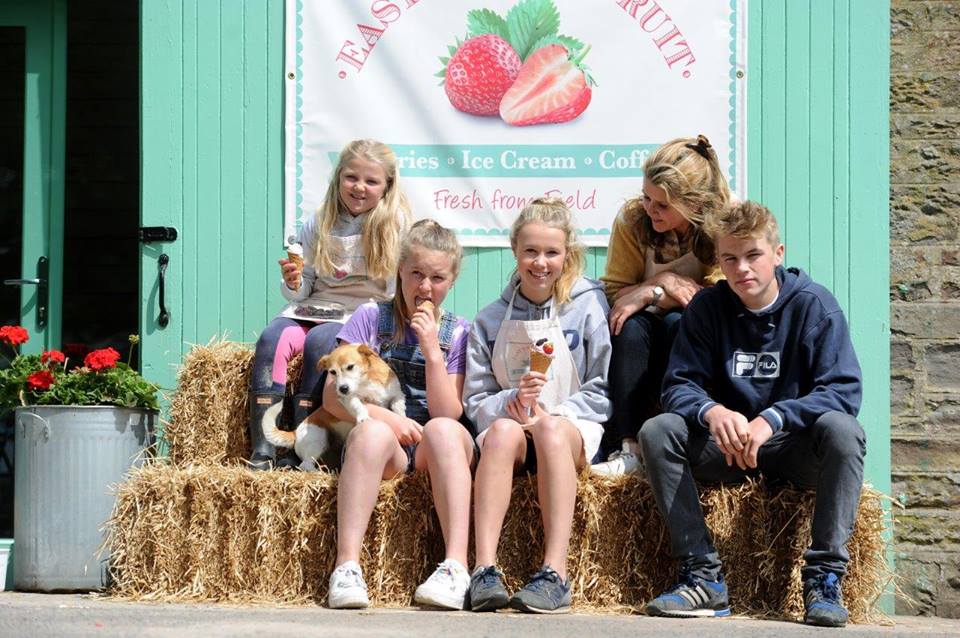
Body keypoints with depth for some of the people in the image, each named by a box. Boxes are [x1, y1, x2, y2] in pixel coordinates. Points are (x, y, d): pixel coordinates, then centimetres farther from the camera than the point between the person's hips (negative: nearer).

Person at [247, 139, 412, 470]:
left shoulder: (395, 225, -1)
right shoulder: (317, 226, 9)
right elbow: (301, 292, 11)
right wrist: (293, 284, -11)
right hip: (315, 307, 4)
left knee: (318, 340, -33)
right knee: (272, 338, -26)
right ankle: (262, 451, -31)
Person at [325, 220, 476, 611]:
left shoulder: (458, 333, 10)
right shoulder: (371, 317, 8)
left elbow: (448, 415, 0)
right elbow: (334, 396, 1)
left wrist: (433, 351, -9)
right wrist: (387, 419, -13)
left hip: (433, 450, 1)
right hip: (386, 442, -1)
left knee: (443, 430, -34)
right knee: (372, 431, -36)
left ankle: (456, 566, -44)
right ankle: (347, 565, -45)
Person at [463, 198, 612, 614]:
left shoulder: (588, 306, 4)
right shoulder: (490, 321, 11)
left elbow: (603, 391, 0)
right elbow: (475, 401, 7)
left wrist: (553, 414, -16)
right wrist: (512, 401, -16)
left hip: (575, 429, -2)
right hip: (509, 428, 2)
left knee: (552, 429, -38)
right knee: (503, 430, -35)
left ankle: (555, 575, -47)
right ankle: (484, 570, -47)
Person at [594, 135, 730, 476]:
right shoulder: (632, 220, -8)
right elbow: (613, 294, -7)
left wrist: (649, 295, -22)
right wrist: (664, 283, -23)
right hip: (639, 345, 2)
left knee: (676, 323, -32)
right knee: (631, 325, -30)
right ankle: (626, 447, -34)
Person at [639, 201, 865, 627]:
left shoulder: (814, 305, -8)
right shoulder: (707, 308, 0)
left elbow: (843, 391, -16)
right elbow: (679, 385, -3)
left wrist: (772, 420, -31)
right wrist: (711, 411, -28)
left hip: (795, 448, -2)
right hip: (726, 448, 2)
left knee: (842, 429, -34)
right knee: (657, 432, -23)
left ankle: (824, 577, -29)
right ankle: (702, 576, -24)